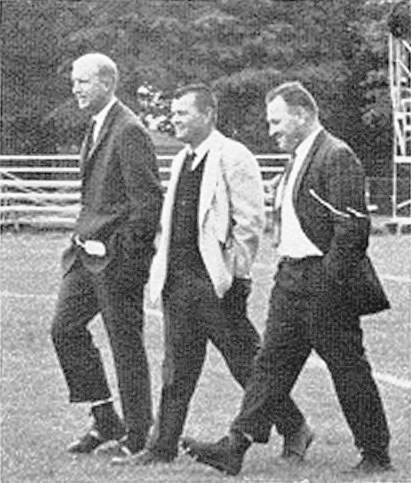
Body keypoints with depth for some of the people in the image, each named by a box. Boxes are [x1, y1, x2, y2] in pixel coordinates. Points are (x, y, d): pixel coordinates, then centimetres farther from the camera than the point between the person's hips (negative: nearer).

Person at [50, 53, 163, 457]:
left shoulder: (129, 132, -15)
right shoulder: (95, 130, 15)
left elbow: (147, 199, -18)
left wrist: (125, 252, -19)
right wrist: (82, 240, 15)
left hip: (118, 256, -9)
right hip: (88, 253, 10)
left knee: (125, 343, -2)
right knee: (65, 328, 8)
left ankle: (138, 434, 8)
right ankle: (105, 421, 17)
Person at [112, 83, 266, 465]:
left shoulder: (233, 158, -9)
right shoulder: (182, 161, 17)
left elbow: (250, 222, -12)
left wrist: (234, 275, -15)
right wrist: (163, 268, 14)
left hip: (217, 282, -8)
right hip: (178, 279, 8)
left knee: (245, 362, 0)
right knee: (177, 366, 8)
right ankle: (163, 447, 11)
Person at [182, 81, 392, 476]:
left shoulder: (337, 158, -14)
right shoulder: (298, 161, 16)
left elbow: (352, 227, -20)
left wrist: (330, 280, -20)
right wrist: (289, 271, 16)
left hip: (326, 283, -9)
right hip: (291, 279, 9)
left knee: (348, 369, 0)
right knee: (272, 362, 4)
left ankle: (376, 454, 11)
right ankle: (236, 446, 1)